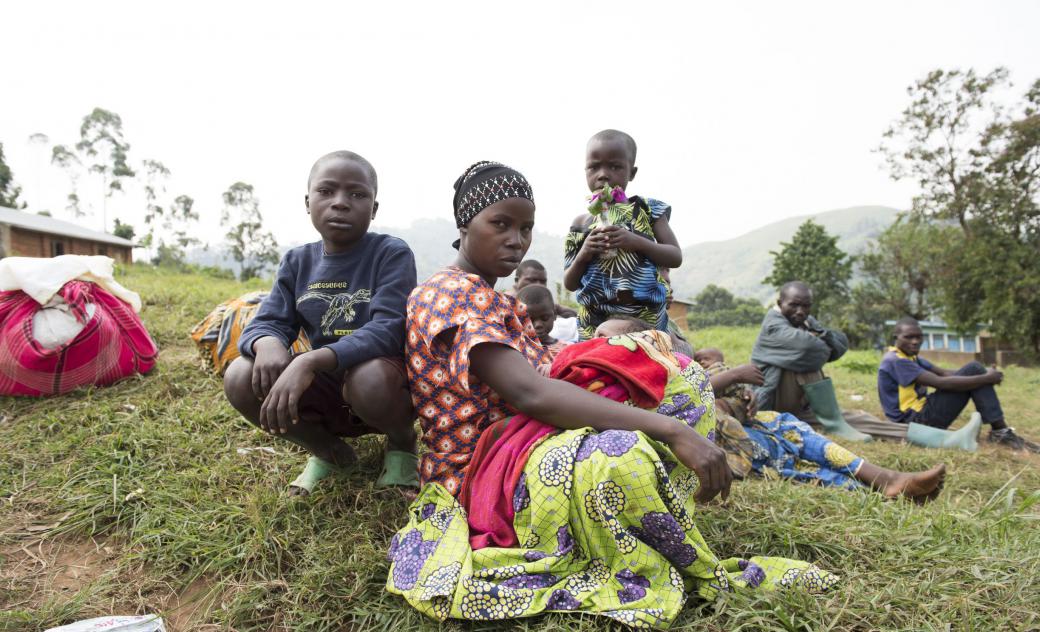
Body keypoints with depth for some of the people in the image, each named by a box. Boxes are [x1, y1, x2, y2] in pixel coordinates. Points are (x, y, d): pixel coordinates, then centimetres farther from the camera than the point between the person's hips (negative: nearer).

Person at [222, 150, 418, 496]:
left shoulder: (392, 253, -13)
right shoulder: (297, 262, 3)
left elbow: (388, 331, -26)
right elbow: (267, 322, -3)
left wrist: (309, 362, -40)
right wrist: (267, 343, -31)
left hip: (387, 378, -4)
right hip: (326, 390, 4)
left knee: (369, 378, -38)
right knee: (240, 378, -18)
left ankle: (403, 445, 0)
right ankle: (328, 451, 7)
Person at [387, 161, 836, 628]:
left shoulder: (495, 300, 17)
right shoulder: (450, 294, -14)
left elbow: (542, 382, 8)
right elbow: (528, 394, -29)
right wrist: (672, 430, -33)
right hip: (478, 474, -9)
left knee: (680, 379, 1)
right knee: (618, 457, -39)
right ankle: (707, 575, -7)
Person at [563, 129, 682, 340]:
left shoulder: (647, 209, 3)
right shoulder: (581, 224, 6)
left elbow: (676, 257, -1)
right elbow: (569, 283, 8)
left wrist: (636, 242, -16)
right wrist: (582, 255, -12)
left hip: (646, 320, -1)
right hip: (595, 325, 1)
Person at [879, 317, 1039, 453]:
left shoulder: (909, 357, 16)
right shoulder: (896, 361, -17)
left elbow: (944, 373, 9)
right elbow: (941, 383, -22)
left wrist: (984, 377, -6)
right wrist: (986, 378, -15)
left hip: (922, 416, 10)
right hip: (916, 421, -10)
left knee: (972, 371, 4)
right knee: (972, 371, -12)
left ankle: (998, 430, 0)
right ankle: (1000, 431, -9)